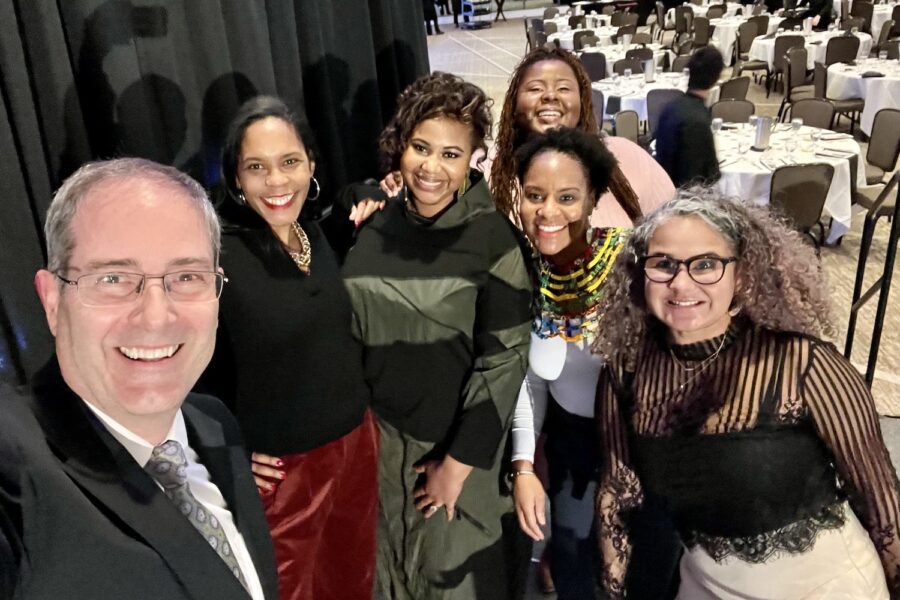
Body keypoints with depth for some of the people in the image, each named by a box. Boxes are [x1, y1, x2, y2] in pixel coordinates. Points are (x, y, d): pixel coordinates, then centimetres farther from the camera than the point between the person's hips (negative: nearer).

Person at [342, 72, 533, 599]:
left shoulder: (492, 236, -16)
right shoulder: (372, 218, -5)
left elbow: (505, 358, -16)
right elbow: (347, 325, 4)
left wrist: (459, 461, -14)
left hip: (457, 438, -3)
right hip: (380, 431, 4)